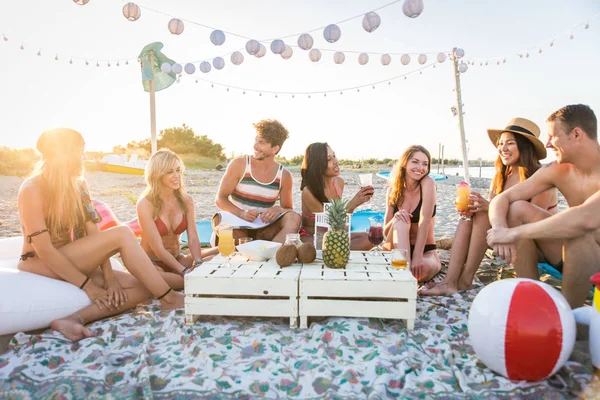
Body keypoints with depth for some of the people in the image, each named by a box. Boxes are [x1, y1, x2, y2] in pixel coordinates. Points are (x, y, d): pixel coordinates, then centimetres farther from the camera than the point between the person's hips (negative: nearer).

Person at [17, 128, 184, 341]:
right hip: (42, 267, -7)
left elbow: (93, 234, -1)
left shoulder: (78, 185, 6)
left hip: (74, 264, 7)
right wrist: (87, 285, -21)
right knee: (121, 234, -24)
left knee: (139, 289, -12)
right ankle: (168, 297, -19)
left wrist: (109, 277, -12)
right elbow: (43, 249, -20)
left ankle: (74, 319, -28)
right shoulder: (32, 188, -14)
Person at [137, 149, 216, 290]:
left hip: (176, 259, 5)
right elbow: (158, 249, -20)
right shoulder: (145, 204, -15)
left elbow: (193, 238, -10)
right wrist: (185, 272, -30)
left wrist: (198, 264, -29)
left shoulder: (186, 201, 0)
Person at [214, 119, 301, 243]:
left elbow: (288, 209, 8)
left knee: (295, 218, -25)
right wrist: (241, 213, -24)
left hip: (264, 229, 2)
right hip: (238, 226, -1)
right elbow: (220, 199, -4)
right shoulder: (238, 165, -3)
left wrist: (279, 210, -18)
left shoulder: (284, 176, 1)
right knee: (220, 219, -34)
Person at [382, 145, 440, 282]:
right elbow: (386, 231, -1)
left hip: (425, 251, -3)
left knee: (422, 269, -38)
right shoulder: (393, 190, 0)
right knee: (400, 222, -29)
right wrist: (395, 219, -24)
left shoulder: (428, 183, -10)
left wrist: (417, 256, -31)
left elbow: (424, 220, -21)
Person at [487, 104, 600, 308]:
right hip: (573, 254, 6)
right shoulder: (557, 171, -4)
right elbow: (502, 198, -8)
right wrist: (500, 229, -30)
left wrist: (513, 233, -36)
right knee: (518, 209, -10)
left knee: (579, 231, -35)